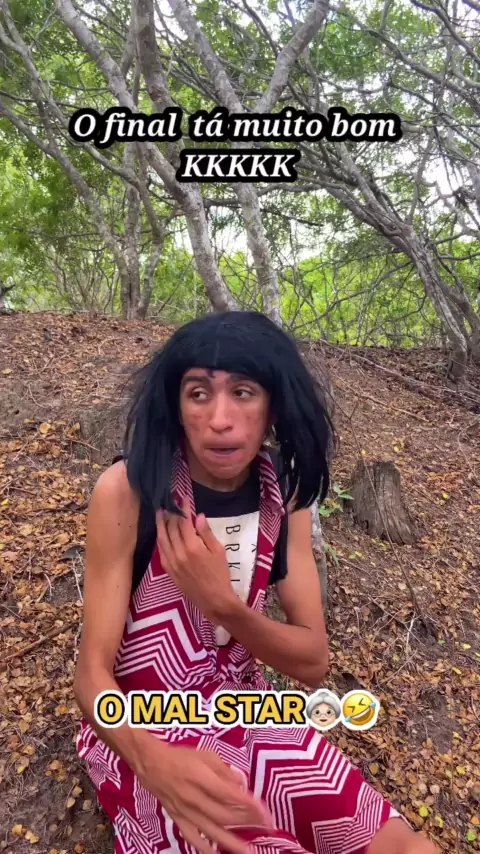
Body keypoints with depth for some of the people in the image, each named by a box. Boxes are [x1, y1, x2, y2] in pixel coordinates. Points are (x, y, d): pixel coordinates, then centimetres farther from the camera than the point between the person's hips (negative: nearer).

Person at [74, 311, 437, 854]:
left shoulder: (283, 493, -8)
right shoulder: (127, 491, -21)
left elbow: (313, 662, -8)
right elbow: (92, 671, -17)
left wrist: (221, 604, -26)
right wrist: (155, 760, -38)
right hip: (140, 728, -3)